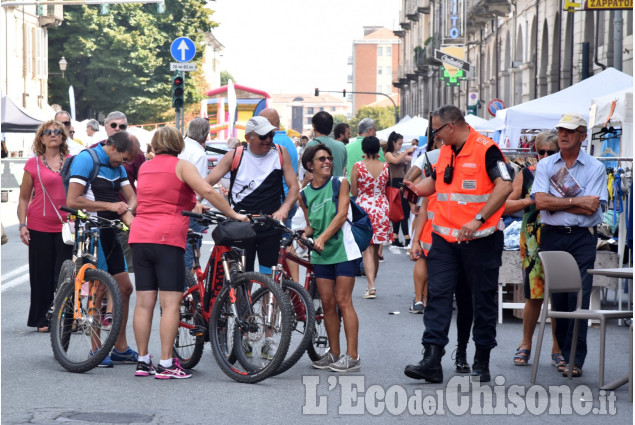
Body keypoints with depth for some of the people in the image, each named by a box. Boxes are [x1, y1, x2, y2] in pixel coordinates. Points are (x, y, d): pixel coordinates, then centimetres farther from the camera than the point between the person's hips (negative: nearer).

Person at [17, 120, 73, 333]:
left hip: (66, 226, 1)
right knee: (42, 275, 3)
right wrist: (22, 225, -1)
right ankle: (42, 320, 13)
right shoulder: (33, 164, 4)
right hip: (40, 227, -1)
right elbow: (24, 198, 8)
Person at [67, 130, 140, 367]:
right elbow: (72, 201, -20)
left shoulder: (117, 165, 13)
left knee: (124, 288, 9)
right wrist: (110, 206, -18)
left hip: (109, 233, 9)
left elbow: (132, 197, 12)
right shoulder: (86, 159, -13)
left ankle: (120, 348, 17)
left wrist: (126, 211, -12)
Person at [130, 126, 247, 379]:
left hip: (139, 235, 6)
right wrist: (233, 214, -6)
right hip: (167, 237, -6)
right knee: (171, 303, -5)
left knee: (144, 302, 8)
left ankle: (143, 361, 11)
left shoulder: (144, 168, 19)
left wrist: (191, 207, 31)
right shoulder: (181, 166, 1)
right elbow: (207, 191, -12)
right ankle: (166, 364, -9)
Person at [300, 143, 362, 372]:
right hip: (320, 253, 4)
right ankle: (334, 353, 14)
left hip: (342, 249, -4)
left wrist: (323, 237, -20)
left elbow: (341, 215, -11)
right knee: (327, 303, 4)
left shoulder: (340, 183, -1)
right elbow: (311, 225, 15)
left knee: (343, 301, -7)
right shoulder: (305, 194, 9)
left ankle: (352, 355, -6)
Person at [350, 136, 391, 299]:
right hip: (382, 208, 3)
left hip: (364, 207, -3)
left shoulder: (358, 166, -7)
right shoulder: (385, 167, 0)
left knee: (367, 249, -4)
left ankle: (371, 286, -17)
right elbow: (388, 190, 8)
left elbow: (353, 192, -3)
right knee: (376, 249, 14)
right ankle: (371, 284, 23)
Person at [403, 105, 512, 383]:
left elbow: (504, 186, -20)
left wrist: (478, 219, -26)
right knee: (438, 295, -3)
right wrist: (417, 188, 8)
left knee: (483, 300, 5)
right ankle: (432, 360, -5)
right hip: (445, 240, 6)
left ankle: (482, 363, 14)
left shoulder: (486, 149, -11)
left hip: (480, 240, -6)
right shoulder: (445, 152, 13)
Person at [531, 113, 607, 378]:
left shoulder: (596, 168, 3)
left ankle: (576, 359, -8)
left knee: (579, 298, -9)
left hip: (582, 238, -2)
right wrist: (575, 201, -10)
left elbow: (592, 208, -9)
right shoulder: (545, 165, 8)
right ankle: (564, 354, 14)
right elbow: (540, 201, -7)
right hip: (552, 236, 2)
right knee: (557, 297, 4)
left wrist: (556, 202, -8)